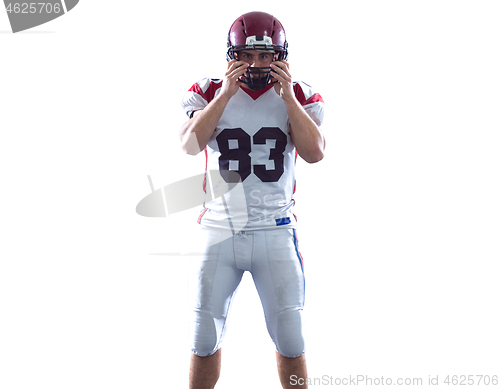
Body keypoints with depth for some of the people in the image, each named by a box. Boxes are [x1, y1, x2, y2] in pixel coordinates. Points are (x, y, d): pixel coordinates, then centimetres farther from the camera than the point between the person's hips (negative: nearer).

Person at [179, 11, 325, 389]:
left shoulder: (298, 96, 3)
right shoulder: (210, 93, 2)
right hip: (219, 230, 0)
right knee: (205, 339, 7)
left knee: (290, 340, 2)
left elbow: (315, 152, -12)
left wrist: (287, 95, -14)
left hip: (276, 233, 0)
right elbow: (189, 145, -14)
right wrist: (225, 94, -17)